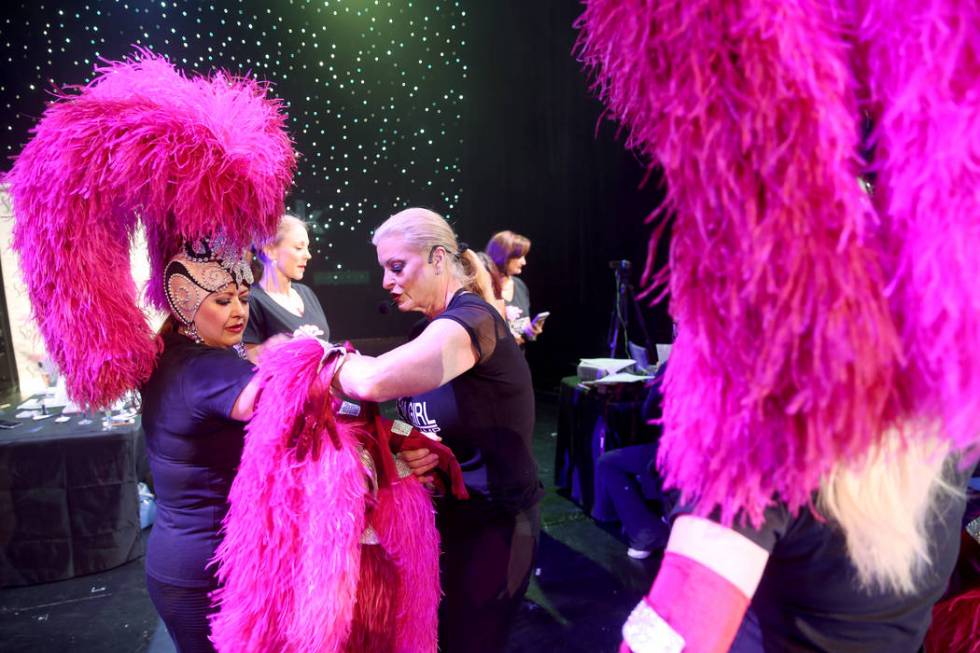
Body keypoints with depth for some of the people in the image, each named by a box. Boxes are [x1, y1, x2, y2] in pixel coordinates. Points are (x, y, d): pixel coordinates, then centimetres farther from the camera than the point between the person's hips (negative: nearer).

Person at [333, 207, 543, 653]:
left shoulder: (472, 319, -24)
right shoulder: (433, 328, 6)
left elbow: (372, 381, -40)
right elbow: (415, 416, 7)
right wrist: (407, 447, -16)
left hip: (493, 523, -8)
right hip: (446, 512, 8)